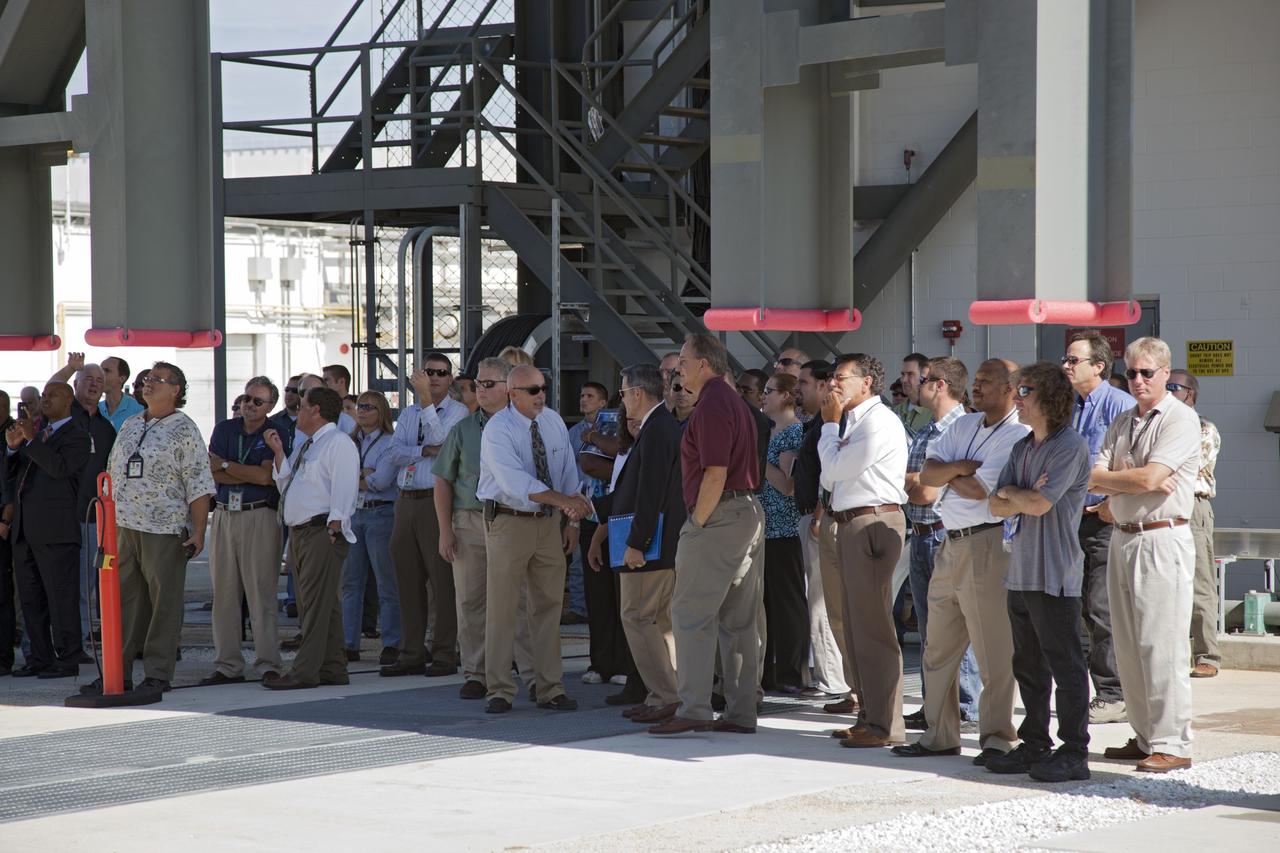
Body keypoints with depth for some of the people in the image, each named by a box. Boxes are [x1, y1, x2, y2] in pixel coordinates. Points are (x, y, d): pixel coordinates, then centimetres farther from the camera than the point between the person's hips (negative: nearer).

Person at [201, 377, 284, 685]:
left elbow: (266, 476, -12)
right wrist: (251, 475, -8)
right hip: (223, 515, 4)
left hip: (259, 517, -4)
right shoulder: (224, 430, 12)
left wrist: (226, 465, -3)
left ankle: (268, 664, -4)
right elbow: (213, 474, 0)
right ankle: (228, 665, 8)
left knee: (261, 592, -7)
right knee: (224, 593, 4)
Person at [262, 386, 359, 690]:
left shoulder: (339, 443, -7)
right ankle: (333, 669, 15)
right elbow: (286, 484, 22)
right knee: (322, 603, 11)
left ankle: (305, 672, -18)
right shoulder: (304, 446, 23)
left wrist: (333, 528, -22)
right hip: (299, 531, 10)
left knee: (316, 601, -13)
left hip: (323, 531, -10)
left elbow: (344, 488, -15)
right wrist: (278, 453, 13)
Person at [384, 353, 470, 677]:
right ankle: (411, 655, 14)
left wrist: (426, 399, -17)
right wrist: (427, 451, -11)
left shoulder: (458, 412, 1)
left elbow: (441, 441, -16)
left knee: (443, 579, -6)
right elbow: (395, 453, 5)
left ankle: (445, 655, -2)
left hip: (437, 501, -6)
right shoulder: (408, 414, 18)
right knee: (408, 580, 8)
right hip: (406, 501, 6)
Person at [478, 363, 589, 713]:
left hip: (549, 523, 5)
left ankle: (550, 689, 14)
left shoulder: (554, 423, 4)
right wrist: (564, 500, -34)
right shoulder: (497, 430, -15)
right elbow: (516, 482, -26)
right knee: (502, 608, -2)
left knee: (549, 605, 8)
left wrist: (572, 521, 3)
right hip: (509, 522, -5)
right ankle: (500, 691, 5)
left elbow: (569, 473, 10)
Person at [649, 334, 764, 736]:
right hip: (750, 514, 10)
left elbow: (715, 474, -20)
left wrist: (697, 522, -14)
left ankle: (693, 709, -12)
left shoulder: (711, 406, -13)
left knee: (691, 614, -8)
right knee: (740, 620, 9)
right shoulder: (737, 403, 19)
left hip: (718, 517, -10)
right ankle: (741, 713, 11)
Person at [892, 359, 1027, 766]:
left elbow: (980, 489, -18)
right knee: (939, 648, 13)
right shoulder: (963, 426, 16)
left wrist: (948, 474, 1)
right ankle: (940, 734, 22)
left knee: (993, 651, -5)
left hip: (986, 545, -9)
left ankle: (998, 738, 3)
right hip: (950, 544, 9)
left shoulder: (1018, 435, -10)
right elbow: (927, 474, 8)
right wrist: (957, 468, -12)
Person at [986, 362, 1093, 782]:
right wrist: (1023, 498, -8)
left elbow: (1038, 503, -19)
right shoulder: (1022, 448, 16)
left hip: (1055, 576, -9)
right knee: (1028, 666, 13)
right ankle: (1034, 745, 22)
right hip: (1021, 571, 9)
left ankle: (1074, 753, 0)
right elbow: (996, 506, 11)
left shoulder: (1071, 446, -10)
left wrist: (1011, 493, -1)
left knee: (1065, 666, -4)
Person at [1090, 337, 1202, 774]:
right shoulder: (1122, 423, 17)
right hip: (1123, 537, 8)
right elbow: (1095, 475, 6)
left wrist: (1103, 479, -4)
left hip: (1163, 538, -8)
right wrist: (1136, 481, -13)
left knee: (1162, 645, -9)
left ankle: (1172, 744, -7)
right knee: (1128, 646, 9)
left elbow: (1149, 478, -16)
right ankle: (1145, 736, 17)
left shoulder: (1180, 419, -6)